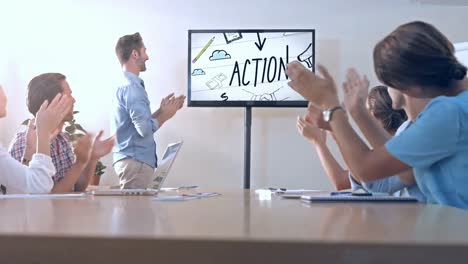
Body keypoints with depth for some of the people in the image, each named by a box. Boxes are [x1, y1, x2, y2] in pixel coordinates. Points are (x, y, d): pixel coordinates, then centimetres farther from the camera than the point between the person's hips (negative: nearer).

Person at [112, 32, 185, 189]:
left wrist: (162, 111, 12)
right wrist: (165, 115, -7)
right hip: (135, 162, -10)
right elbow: (145, 129, -23)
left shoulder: (125, 85, 16)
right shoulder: (132, 87, -16)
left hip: (129, 160, 10)